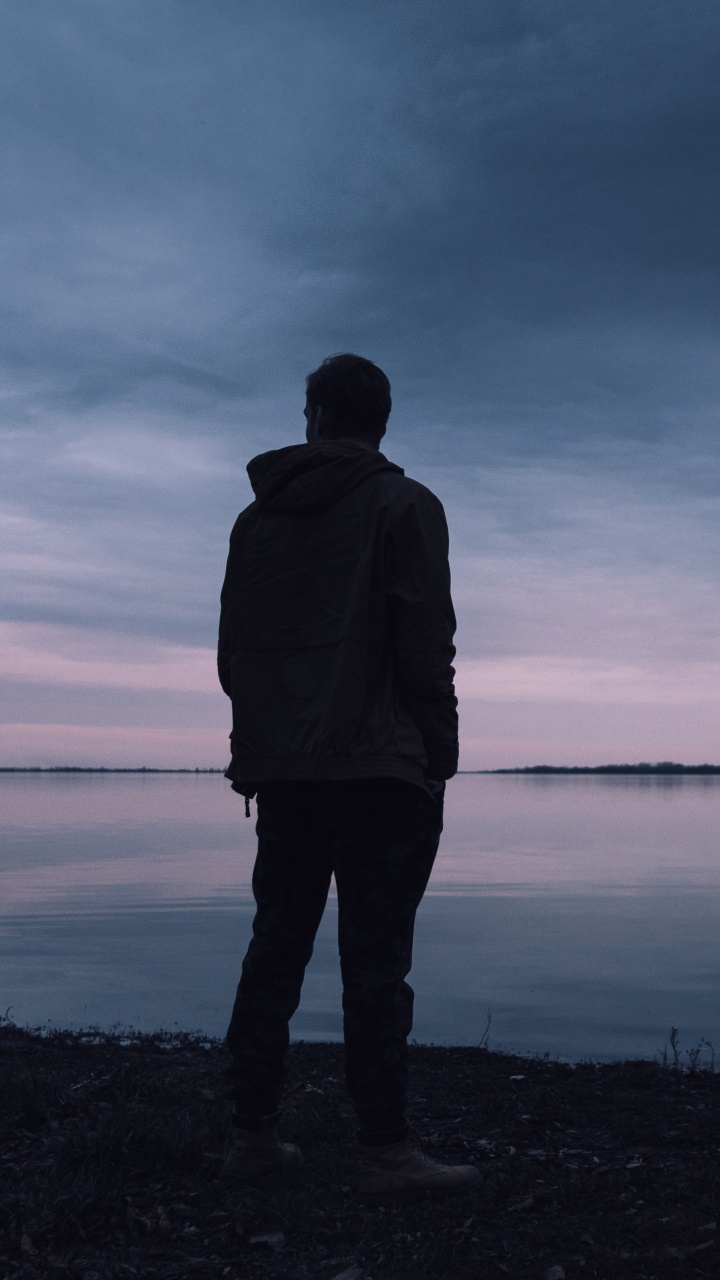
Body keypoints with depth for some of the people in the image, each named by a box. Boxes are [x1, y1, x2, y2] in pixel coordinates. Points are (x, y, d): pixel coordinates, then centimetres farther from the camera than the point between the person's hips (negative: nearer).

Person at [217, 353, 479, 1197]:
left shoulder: (257, 518, 14)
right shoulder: (404, 507, -1)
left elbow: (232, 652, 12)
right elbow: (425, 648, -9)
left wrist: (260, 744, 16)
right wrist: (438, 759, -3)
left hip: (279, 770, 5)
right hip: (378, 770, -5)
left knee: (275, 949, 10)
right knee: (374, 962, -3)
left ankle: (253, 1136, 15)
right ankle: (386, 1153, 0)